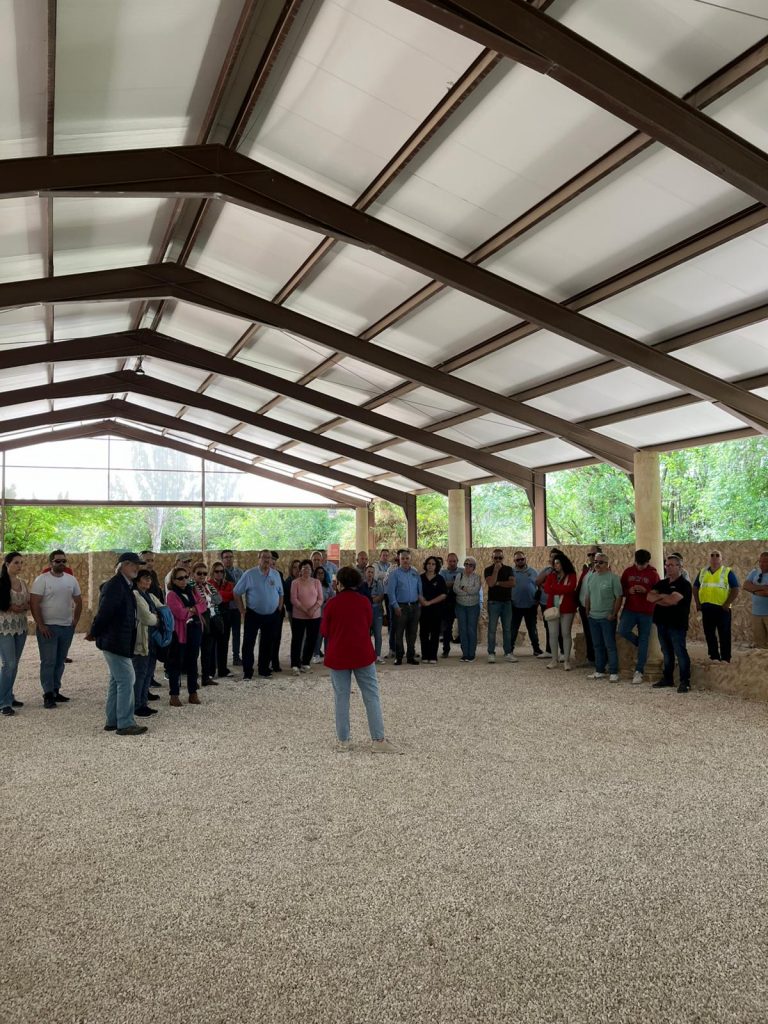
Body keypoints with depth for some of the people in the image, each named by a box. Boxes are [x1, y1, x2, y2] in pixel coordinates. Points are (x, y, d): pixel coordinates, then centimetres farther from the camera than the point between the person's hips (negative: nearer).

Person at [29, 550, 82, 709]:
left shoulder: (71, 579, 6)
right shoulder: (42, 579, -8)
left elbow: (78, 602, 15)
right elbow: (34, 604, -12)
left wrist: (75, 621, 7)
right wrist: (41, 625, -15)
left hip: (67, 627, 5)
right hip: (48, 627, -5)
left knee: (60, 661, 11)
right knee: (48, 662, -3)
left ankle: (55, 691, 20)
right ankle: (48, 695, 2)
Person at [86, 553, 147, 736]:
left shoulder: (125, 586, 14)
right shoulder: (115, 585, -17)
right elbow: (105, 611, -22)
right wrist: (93, 633, -13)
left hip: (120, 642, 10)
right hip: (114, 642, -10)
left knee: (117, 681, 16)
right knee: (126, 680, -7)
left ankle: (112, 721, 25)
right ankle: (125, 724, -1)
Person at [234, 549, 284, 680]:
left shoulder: (276, 575, 4)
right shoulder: (249, 574, -8)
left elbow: (280, 593, 14)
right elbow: (237, 592, -3)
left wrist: (279, 608, 6)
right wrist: (242, 609, -4)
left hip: (271, 615, 3)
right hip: (253, 615, -3)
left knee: (267, 644, 11)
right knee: (248, 643, -1)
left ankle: (264, 670, 23)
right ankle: (247, 672, 7)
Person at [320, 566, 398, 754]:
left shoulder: (331, 604, -6)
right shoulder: (364, 602, -3)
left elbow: (324, 631, 3)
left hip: (337, 656, 0)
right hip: (362, 654, 0)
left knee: (341, 698, 9)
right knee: (371, 696, 5)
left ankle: (343, 740, 13)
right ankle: (378, 739, 3)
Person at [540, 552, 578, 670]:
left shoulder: (572, 576, -1)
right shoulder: (551, 575, 9)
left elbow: (570, 589, -18)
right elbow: (546, 589, -4)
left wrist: (554, 588, -11)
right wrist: (562, 589, -15)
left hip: (567, 609, -3)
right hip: (552, 608, 3)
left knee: (566, 634, 3)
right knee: (553, 634, 5)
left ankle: (566, 660, 10)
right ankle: (554, 660, 14)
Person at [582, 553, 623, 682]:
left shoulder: (613, 577, -9)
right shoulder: (590, 576, 8)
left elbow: (619, 597, -10)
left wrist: (614, 614, -14)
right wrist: (587, 612, 11)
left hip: (607, 617, -6)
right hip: (593, 617, 6)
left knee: (610, 645, -2)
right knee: (597, 645, 13)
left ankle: (614, 673, 4)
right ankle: (599, 671, 22)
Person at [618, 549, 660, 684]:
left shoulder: (653, 574, -2)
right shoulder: (628, 572, 6)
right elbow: (621, 589, 11)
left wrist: (645, 590, -18)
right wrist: (628, 591, -11)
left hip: (646, 612, -2)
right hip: (629, 609, 2)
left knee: (643, 641, 0)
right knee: (622, 630, -19)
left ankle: (638, 672, 8)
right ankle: (640, 645, 13)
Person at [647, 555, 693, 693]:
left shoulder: (684, 584, -7)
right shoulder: (662, 583, 15)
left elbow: (673, 599, -20)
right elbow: (650, 596, 1)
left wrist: (660, 596, -3)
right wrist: (666, 599, -12)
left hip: (677, 624, -7)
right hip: (662, 623, 7)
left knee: (680, 652, -4)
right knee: (667, 652, 14)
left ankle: (685, 682, 1)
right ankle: (667, 678, 23)